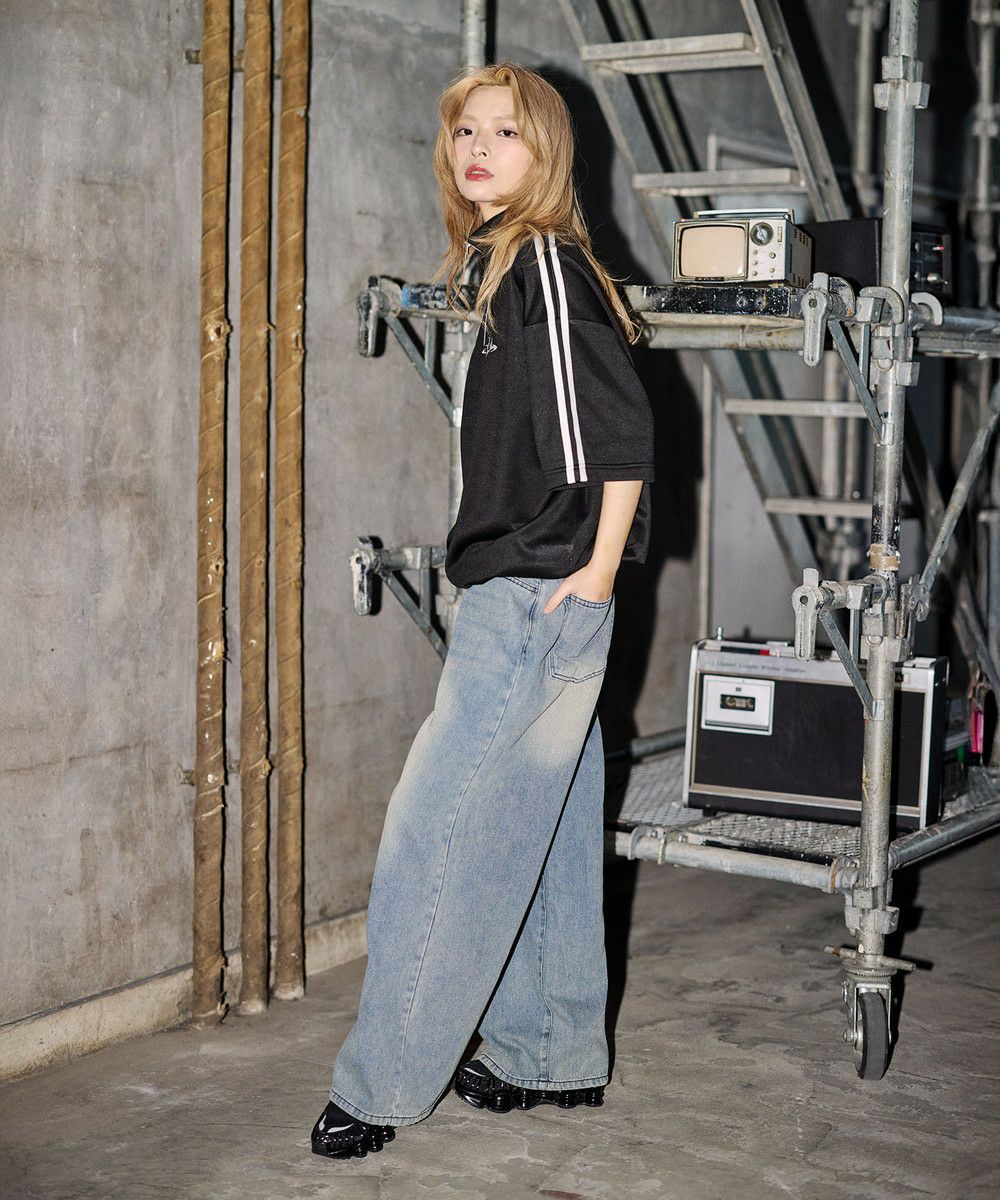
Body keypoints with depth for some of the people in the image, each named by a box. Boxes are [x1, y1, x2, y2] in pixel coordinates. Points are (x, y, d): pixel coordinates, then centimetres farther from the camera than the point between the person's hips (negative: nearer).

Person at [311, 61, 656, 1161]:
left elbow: (621, 420, -18)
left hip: (539, 596, -10)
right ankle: (554, 1059, 25)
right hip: (518, 600, 10)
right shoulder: (501, 268, 17)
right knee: (544, 830, 14)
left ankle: (381, 1088, 1)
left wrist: (600, 568, -17)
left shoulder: (545, 261, -11)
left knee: (435, 829, -7)